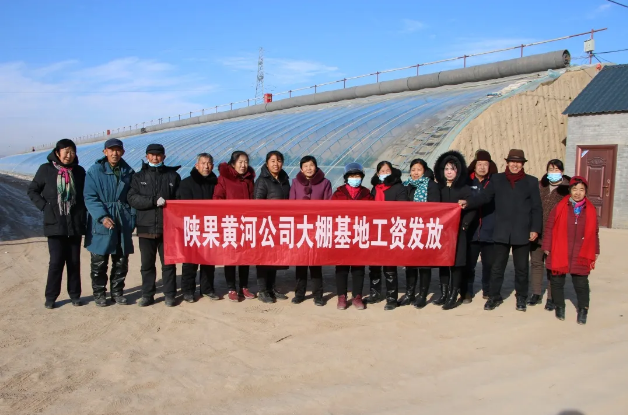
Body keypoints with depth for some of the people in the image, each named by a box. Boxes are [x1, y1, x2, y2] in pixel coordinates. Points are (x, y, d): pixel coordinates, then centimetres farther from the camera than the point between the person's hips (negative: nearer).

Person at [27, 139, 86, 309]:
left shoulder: (79, 171, 4)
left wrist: (82, 212, 2)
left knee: (74, 261, 7)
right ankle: (50, 296, 11)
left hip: (75, 224, 2)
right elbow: (32, 190, 7)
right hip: (55, 224, -2)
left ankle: (75, 294, 18)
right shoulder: (46, 169, -1)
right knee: (56, 261, -4)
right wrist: (44, 206, -4)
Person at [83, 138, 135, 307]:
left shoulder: (128, 172, 8)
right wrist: (102, 217, -19)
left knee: (121, 261, 9)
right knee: (99, 262, 3)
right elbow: (90, 197, -8)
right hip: (101, 223, -3)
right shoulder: (95, 171, -4)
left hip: (123, 223, 3)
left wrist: (132, 219, 2)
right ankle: (99, 293, 18)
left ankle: (117, 291, 23)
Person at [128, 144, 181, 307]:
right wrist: (154, 201, -15)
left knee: (168, 263, 5)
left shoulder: (173, 175, 7)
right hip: (146, 227, 1)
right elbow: (132, 198, -4)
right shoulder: (139, 177, 9)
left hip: (168, 227, -1)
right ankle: (147, 295, 18)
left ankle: (169, 295, 13)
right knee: (147, 264, 8)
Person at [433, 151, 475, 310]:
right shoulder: (438, 188, 9)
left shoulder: (464, 188, -2)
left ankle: (453, 296, 4)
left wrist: (464, 224, -14)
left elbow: (472, 209, -7)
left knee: (456, 263, -2)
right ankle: (444, 294, 17)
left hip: (457, 231, -4)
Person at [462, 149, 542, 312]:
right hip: (501, 232, 1)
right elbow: (484, 196, -2)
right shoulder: (497, 179, 7)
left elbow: (537, 208, 2)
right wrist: (468, 203, -20)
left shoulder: (531, 181, 4)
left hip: (522, 233, 0)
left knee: (521, 268, 10)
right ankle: (494, 296, 18)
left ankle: (521, 298, 24)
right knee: (497, 267, 6)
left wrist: (535, 229, -6)